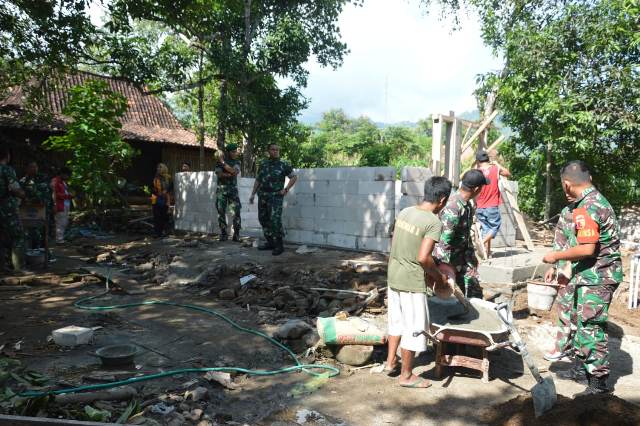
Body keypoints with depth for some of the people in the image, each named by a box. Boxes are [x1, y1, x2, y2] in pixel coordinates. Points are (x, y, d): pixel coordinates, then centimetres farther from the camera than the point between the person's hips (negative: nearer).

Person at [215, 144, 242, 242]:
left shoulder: (237, 162, 6)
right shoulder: (219, 162, 3)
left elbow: (234, 171, -14)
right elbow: (219, 174, -11)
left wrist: (223, 162, -12)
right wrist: (231, 174, -15)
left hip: (233, 189, 1)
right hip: (221, 189, 0)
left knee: (236, 213, -6)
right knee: (221, 212, 0)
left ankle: (236, 235, 0)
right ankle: (223, 234, 8)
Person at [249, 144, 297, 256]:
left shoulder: (283, 164, -1)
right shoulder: (263, 163, 11)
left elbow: (294, 177, 3)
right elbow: (258, 180, 16)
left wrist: (286, 189, -5)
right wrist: (253, 194, 13)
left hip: (275, 196, -5)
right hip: (262, 196, 6)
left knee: (275, 220, -13)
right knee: (263, 219, 9)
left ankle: (279, 246, -6)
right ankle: (270, 242, 21)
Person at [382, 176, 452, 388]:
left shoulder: (405, 212, 3)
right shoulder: (434, 222, -17)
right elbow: (423, 257, -24)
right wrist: (439, 276, -7)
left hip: (393, 276, 8)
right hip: (412, 282, -7)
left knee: (397, 320, 23)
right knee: (414, 327, 8)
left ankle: (390, 361, 36)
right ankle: (406, 375, 21)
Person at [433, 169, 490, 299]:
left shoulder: (467, 204, 2)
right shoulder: (453, 208, -28)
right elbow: (444, 241, -27)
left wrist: (471, 260, 15)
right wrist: (445, 268, -23)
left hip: (461, 257, 9)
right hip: (447, 260, -9)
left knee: (474, 293, 13)